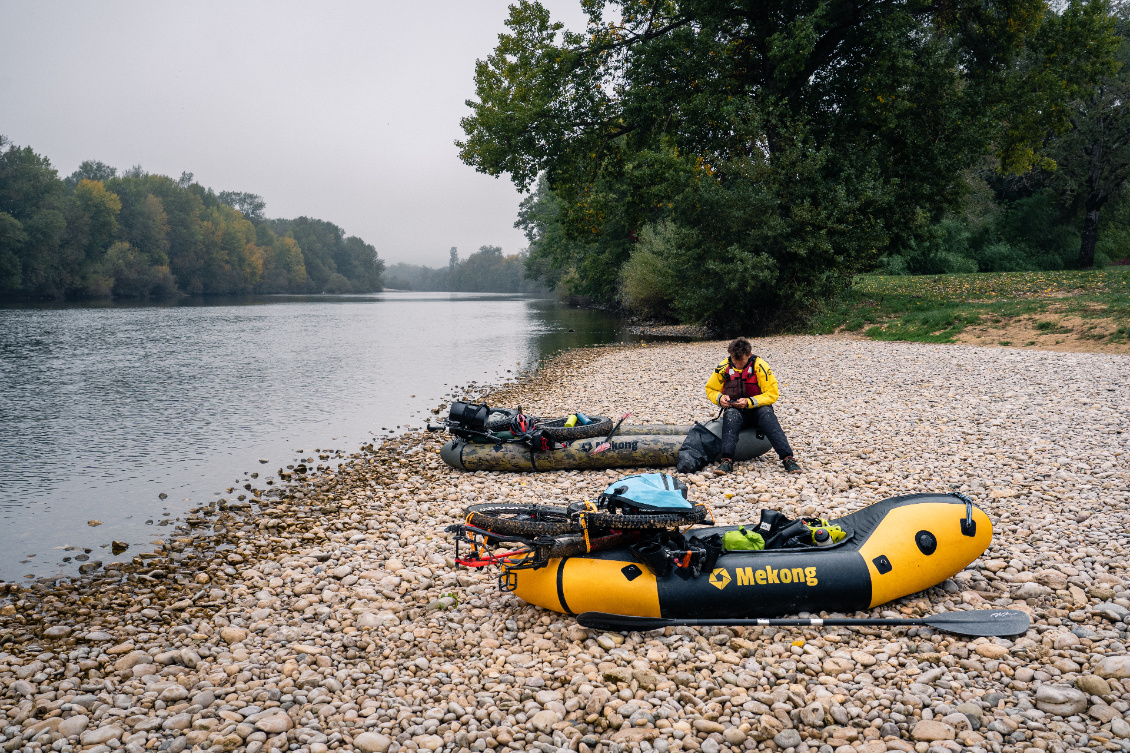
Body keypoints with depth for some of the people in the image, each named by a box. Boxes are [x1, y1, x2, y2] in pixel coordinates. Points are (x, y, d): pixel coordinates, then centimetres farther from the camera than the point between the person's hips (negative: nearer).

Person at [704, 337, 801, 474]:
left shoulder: (760, 366, -9)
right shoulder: (724, 368, -2)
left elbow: (772, 394, -10)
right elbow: (710, 389, 11)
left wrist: (749, 402, -23)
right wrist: (720, 398, -12)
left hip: (757, 410, -1)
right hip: (735, 411, 1)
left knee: (766, 413, -34)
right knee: (731, 414, -33)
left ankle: (788, 458, -40)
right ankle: (726, 460, -45)